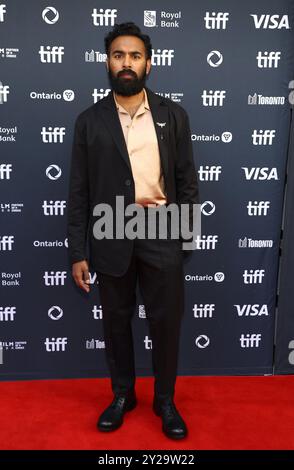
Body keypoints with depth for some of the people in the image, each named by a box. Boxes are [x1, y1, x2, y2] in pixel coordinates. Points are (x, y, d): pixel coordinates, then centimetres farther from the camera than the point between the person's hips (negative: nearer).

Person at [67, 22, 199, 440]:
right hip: (111, 237, 1)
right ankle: (122, 395, 36)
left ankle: (165, 400, 31)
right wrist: (78, 252, -3)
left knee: (166, 321, 8)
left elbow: (187, 181, 4)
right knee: (116, 321, 14)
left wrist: (187, 236, 0)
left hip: (161, 234, 0)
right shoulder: (90, 120, 1)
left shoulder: (173, 115, 2)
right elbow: (79, 192, 0)